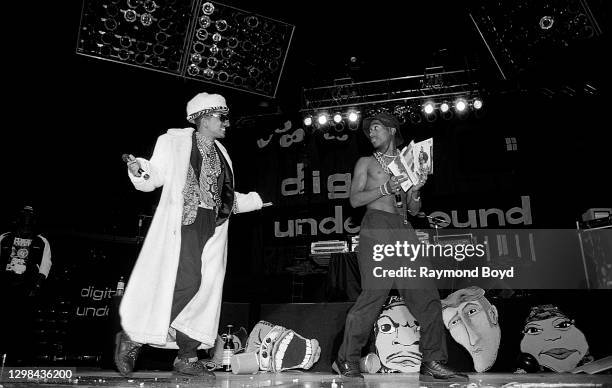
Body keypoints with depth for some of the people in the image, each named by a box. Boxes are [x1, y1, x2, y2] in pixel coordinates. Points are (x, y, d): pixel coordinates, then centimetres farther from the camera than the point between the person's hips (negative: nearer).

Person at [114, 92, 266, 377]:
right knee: (186, 281, -18)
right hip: (182, 224, -6)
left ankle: (187, 358, 11)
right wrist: (138, 169, -18)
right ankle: (132, 338, 0)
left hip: (212, 227, 7)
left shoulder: (220, 153, 22)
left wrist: (255, 200, 28)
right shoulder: (174, 141, 5)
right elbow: (151, 179, 2)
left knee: (206, 289, 1)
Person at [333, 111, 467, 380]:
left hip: (404, 230, 5)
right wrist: (385, 188, -9)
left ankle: (433, 362, 4)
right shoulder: (366, 162, 14)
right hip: (376, 229, -4)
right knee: (374, 293, -13)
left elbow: (414, 210, 21)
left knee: (426, 293, -3)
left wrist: (415, 191, 0)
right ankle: (347, 361, -3)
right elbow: (355, 200, 2)